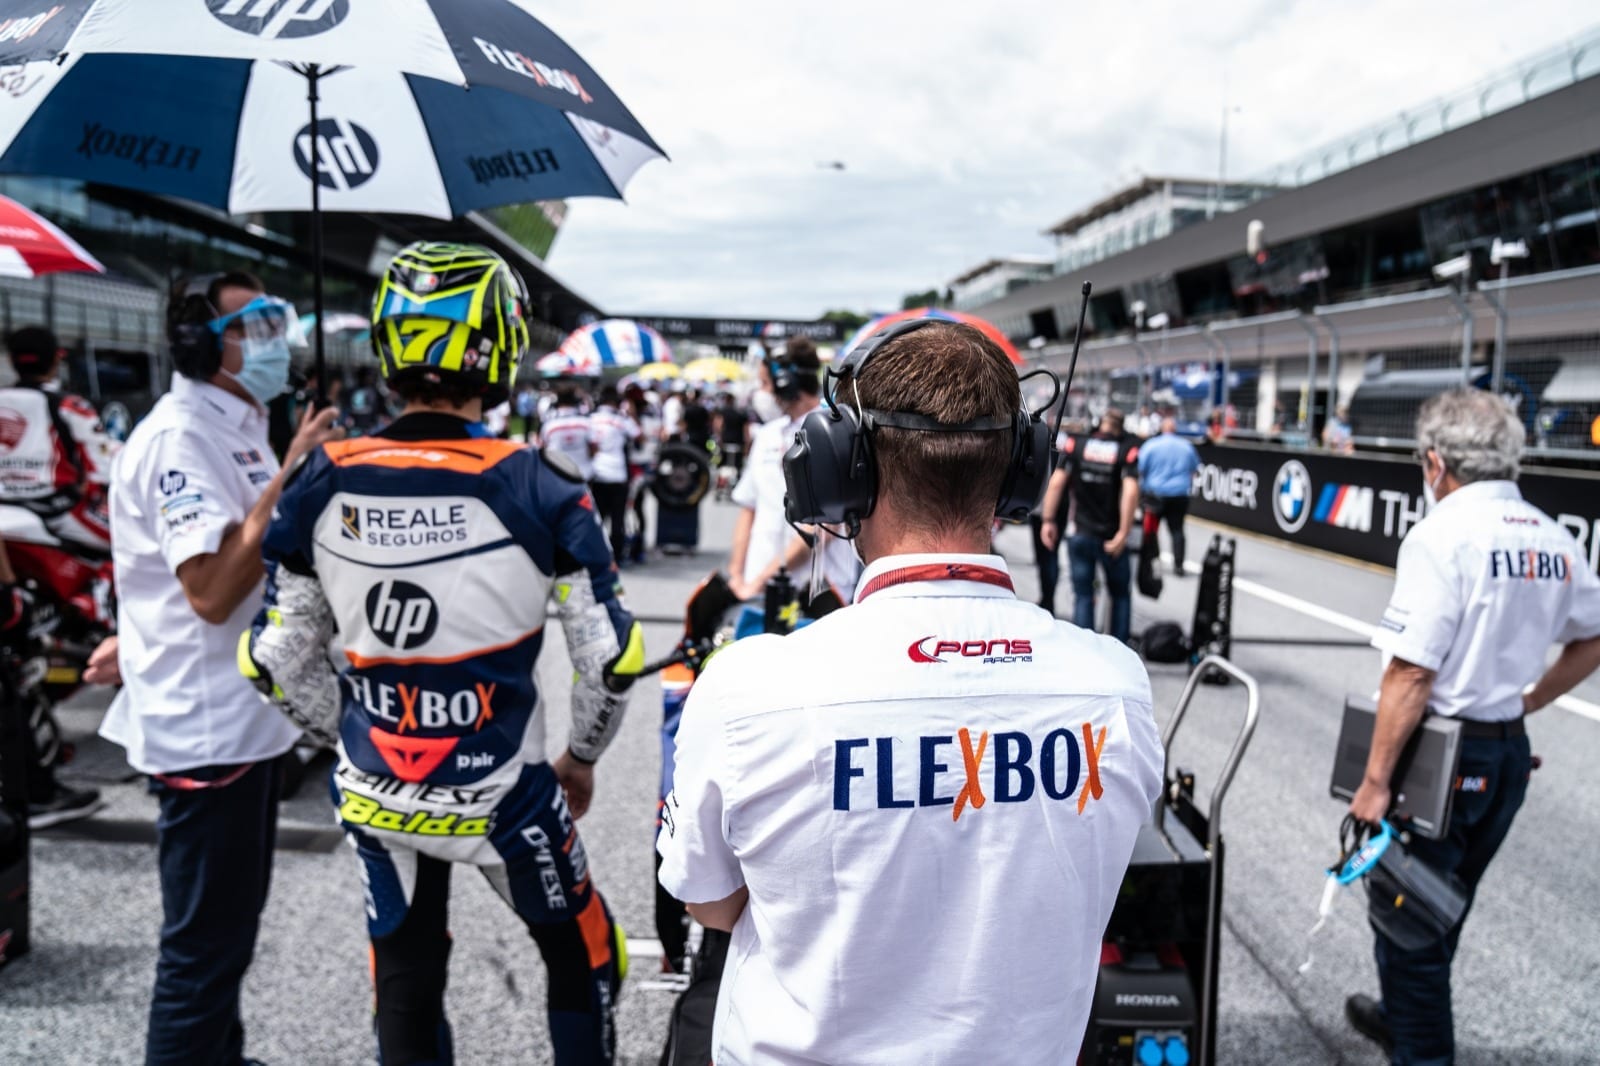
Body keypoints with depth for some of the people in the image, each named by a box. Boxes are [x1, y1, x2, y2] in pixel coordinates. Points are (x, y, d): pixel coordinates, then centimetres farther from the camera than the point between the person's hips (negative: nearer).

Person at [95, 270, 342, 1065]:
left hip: (243, 714, 10)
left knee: (230, 925, 24)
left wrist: (140, 635, 25)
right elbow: (213, 588, -29)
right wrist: (289, 477, -28)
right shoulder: (181, 436, -19)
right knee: (206, 944, 2)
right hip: (207, 726, -10)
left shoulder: (236, 427, 12)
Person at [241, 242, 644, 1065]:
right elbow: (610, 656, -12)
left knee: (405, 985, 24)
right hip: (498, 796, -3)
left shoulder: (324, 485, -7)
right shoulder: (536, 489, -17)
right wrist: (580, 759, 6)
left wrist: (358, 737, 15)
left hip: (374, 797, 4)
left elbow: (275, 659, 0)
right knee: (582, 959, 21)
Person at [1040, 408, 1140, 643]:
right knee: (1120, 595, 16)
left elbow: (1056, 483, -7)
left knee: (1083, 596, 8)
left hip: (1081, 534, 1)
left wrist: (1048, 521, -2)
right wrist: (1123, 533, -17)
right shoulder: (1128, 449, -5)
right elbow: (1130, 491, -17)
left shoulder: (1077, 443, 0)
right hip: (1111, 538, -1)